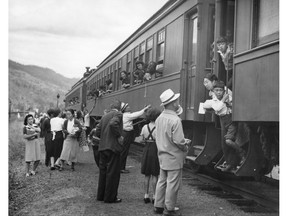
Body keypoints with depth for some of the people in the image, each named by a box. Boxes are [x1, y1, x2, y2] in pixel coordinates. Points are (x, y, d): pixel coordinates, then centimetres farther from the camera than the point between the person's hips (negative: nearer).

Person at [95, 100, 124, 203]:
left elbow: (97, 132, 10)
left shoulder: (104, 116, 14)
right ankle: (110, 197, 6)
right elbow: (113, 124, -27)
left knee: (103, 171, 16)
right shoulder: (118, 114, -7)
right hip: (113, 147, -7)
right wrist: (119, 136, -15)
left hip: (102, 147, 7)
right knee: (113, 173, 1)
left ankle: (101, 195, 24)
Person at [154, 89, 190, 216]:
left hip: (162, 156, 8)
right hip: (174, 158, -8)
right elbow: (178, 141, -24)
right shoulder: (175, 120, -22)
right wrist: (186, 147, -2)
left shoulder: (159, 118, 3)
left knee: (162, 181, 17)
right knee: (172, 184, 4)